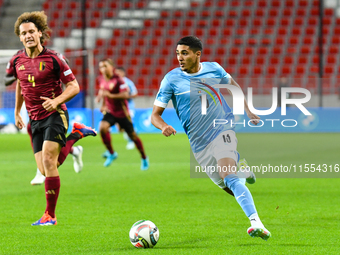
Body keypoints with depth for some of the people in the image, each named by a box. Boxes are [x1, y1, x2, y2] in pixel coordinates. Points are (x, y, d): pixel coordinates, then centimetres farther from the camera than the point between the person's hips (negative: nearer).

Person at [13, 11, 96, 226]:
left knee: (48, 161, -20)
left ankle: (50, 215, -13)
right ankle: (75, 134, 25)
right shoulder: (18, 61, 5)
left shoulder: (53, 59, -10)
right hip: (35, 119, 6)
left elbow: (74, 86, -6)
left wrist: (56, 101, -22)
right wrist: (17, 112, 24)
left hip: (55, 115, -6)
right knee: (45, 170, -1)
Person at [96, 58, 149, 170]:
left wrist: (110, 95, -36)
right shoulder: (101, 79, 2)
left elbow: (125, 95, -27)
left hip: (122, 113, -5)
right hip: (109, 111, 5)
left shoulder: (117, 80, -19)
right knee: (102, 127, -24)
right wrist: (103, 104, 15)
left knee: (133, 136, 6)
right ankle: (111, 153, -6)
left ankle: (144, 159, 27)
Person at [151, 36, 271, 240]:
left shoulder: (214, 69, -2)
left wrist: (248, 112, 16)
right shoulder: (172, 79, -7)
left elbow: (233, 84, 21)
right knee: (227, 187, 10)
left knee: (230, 178, -26)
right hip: (198, 143, 2)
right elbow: (155, 114, -7)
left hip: (222, 130, -2)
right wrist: (164, 127, -29)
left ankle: (256, 223, -35)